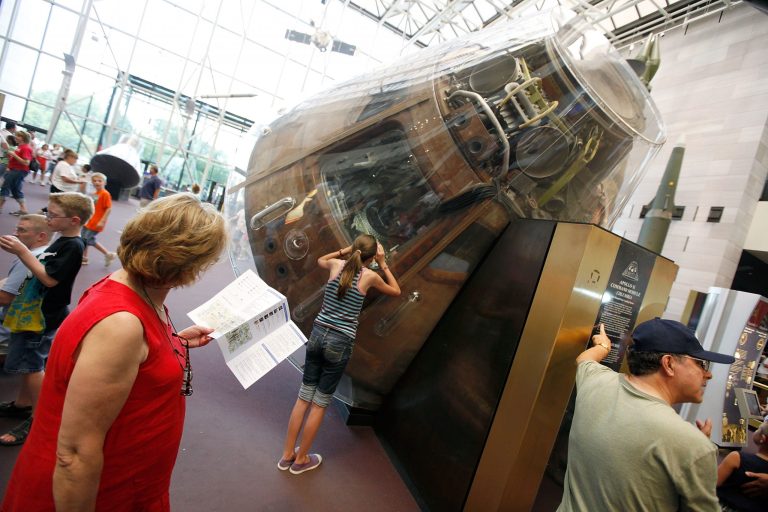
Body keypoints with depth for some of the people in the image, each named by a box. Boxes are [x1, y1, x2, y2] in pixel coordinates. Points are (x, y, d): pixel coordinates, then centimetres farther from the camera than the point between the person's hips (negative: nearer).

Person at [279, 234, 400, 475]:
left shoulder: (337, 265, 5)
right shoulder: (370, 276, -5)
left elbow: (320, 260, 31)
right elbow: (396, 291, 15)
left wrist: (346, 250, 26)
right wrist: (383, 264, 16)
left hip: (318, 334, 4)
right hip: (340, 342, -4)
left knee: (303, 398, 15)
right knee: (320, 404, 10)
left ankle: (286, 455, 27)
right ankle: (301, 460, 25)